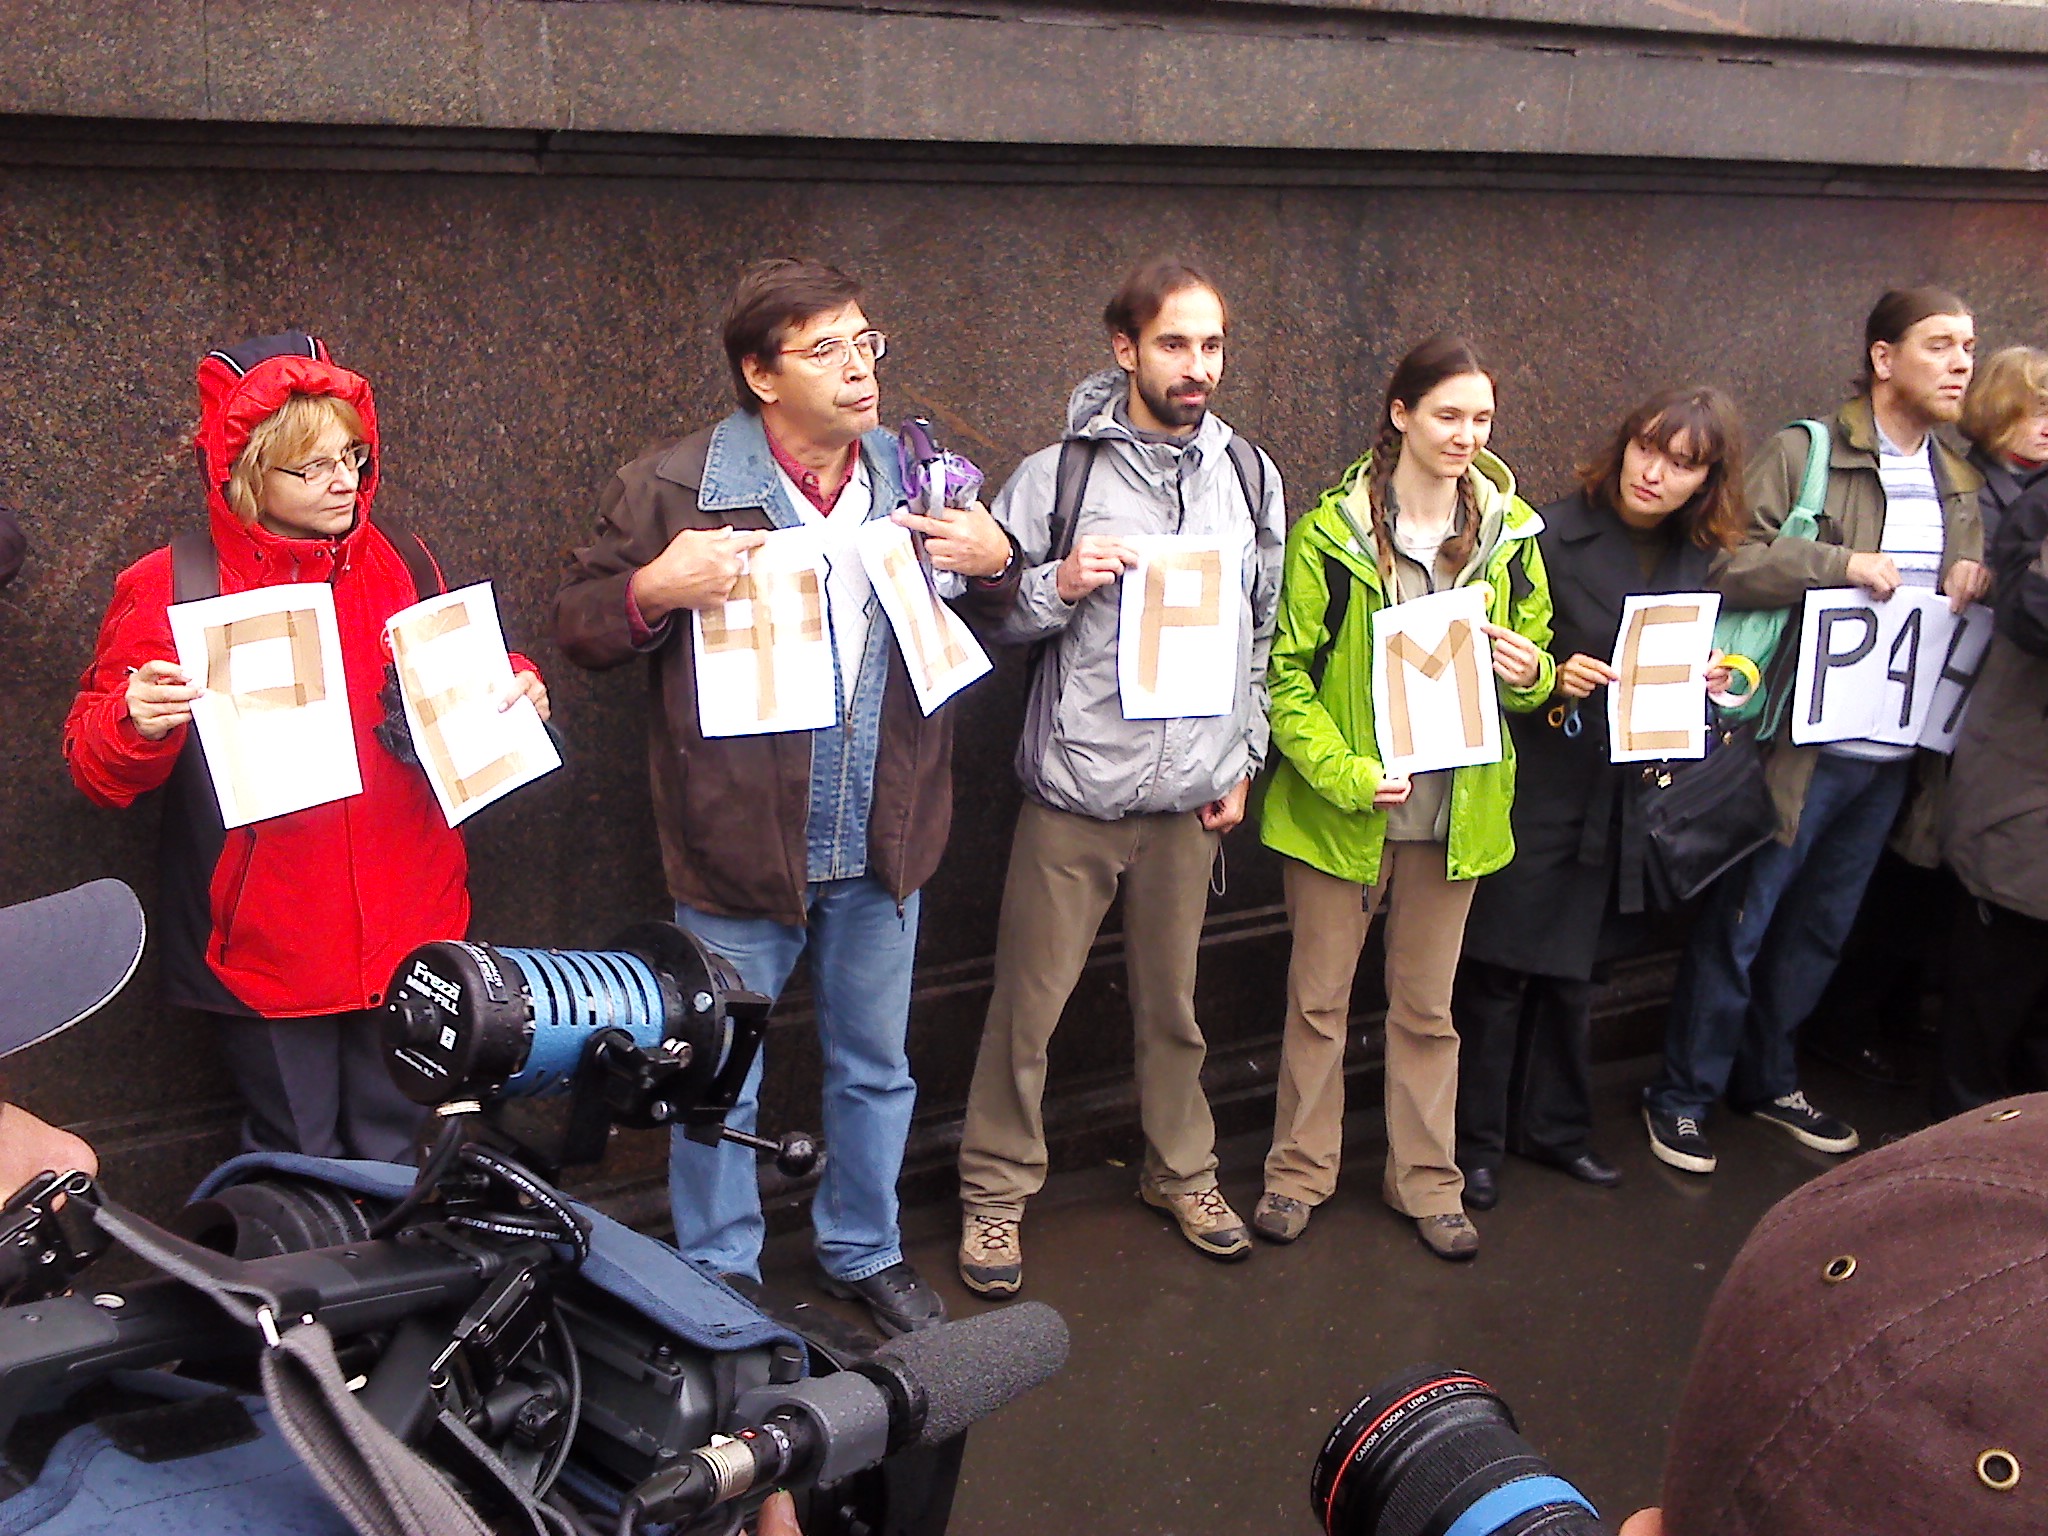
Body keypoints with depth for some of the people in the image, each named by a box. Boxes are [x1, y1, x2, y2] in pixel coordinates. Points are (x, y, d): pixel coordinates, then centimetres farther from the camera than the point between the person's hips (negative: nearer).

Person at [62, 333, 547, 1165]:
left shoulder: (401, 564, 7)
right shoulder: (170, 588, -6)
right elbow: (97, 768, -3)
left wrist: (516, 693, 0)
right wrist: (135, 722, -24)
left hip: (408, 935, 3)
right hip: (264, 948, -3)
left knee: (404, 1160, 15)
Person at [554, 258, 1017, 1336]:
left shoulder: (914, 476, 4)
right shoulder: (672, 488, -10)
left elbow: (986, 608, 19)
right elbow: (578, 627, -4)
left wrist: (995, 561, -5)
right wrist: (656, 589, -25)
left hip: (881, 840, 4)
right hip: (739, 841, -4)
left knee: (876, 1066, 20)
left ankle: (864, 1250, 42)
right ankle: (719, 1279, 32)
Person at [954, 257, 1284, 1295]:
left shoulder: (1250, 476, 7)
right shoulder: (1056, 476, -6)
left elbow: (1264, 635, 13)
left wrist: (1242, 759, 11)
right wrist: (1057, 585, -21)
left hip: (1189, 794, 3)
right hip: (1074, 789, -3)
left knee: (1172, 1003, 16)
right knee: (1028, 1004, 4)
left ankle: (1182, 1172, 35)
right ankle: (996, 1190, 21)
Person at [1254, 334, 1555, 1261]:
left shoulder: (1511, 533, 4)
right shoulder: (1331, 533, -8)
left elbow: (1537, 669, 14)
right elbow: (1286, 672, -8)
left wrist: (1531, 674, -10)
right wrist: (1341, 772, -20)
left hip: (1455, 806, 3)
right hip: (1338, 809, -3)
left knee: (1426, 1004, 13)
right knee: (1319, 997, 9)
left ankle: (1425, 1179, 28)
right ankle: (1301, 1169, 25)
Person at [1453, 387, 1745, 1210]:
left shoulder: (1695, 560, 6)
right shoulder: (1549, 538, -12)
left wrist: (1704, 686, -3)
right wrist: (1552, 683, -25)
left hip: (1619, 802, 5)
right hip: (1532, 792, -5)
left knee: (1574, 971, 16)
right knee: (1501, 970, 1)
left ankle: (1553, 1123, 32)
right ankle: (1476, 1140, 15)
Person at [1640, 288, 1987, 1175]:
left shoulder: (1958, 485, 14)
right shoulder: (1806, 453, -9)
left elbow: (1970, 600, 25)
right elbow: (1728, 563, -19)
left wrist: (1978, 585, 3)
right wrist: (1845, 563, -23)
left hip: (1893, 751, 7)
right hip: (1805, 738, -7)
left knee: (1820, 927, 17)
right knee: (1739, 922, 2)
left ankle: (1767, 1079, 33)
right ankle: (1682, 1095, 16)